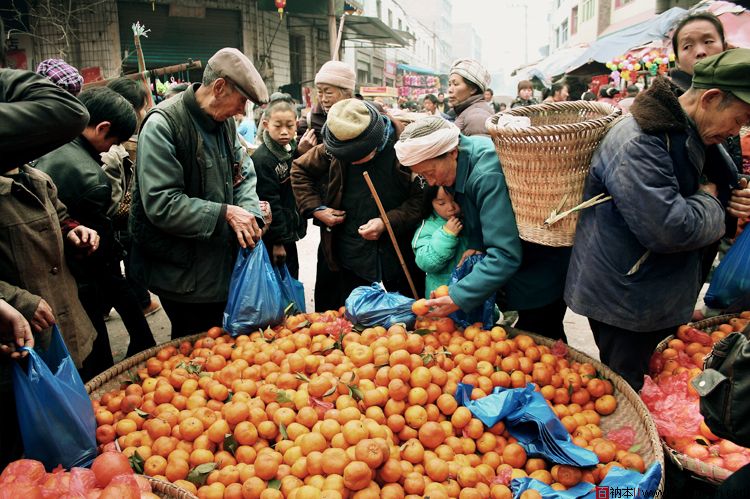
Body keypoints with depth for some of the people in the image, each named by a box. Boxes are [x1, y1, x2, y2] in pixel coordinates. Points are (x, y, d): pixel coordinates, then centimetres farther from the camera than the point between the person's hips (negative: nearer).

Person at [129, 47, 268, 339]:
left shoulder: (224, 121, 5)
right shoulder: (163, 125, -19)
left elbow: (244, 174, 10)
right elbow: (161, 204, -25)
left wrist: (249, 213, -10)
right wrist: (224, 213, -24)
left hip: (222, 266, 7)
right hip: (184, 274, -7)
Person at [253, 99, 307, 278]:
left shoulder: (293, 149, 6)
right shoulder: (262, 159, -20)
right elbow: (269, 203, -21)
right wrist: (277, 240, -18)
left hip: (289, 231, 8)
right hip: (272, 239, -8)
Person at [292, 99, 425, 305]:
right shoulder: (333, 148, -5)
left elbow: (423, 197, -12)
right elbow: (300, 169, 11)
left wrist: (388, 222, -22)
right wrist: (316, 208, 0)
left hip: (400, 255, -1)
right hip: (352, 257, 2)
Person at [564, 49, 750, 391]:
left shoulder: (690, 136, 8)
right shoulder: (638, 142, -24)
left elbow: (722, 186, 23)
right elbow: (668, 228, -31)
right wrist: (711, 203, -10)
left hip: (661, 297, 9)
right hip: (624, 304, -9)